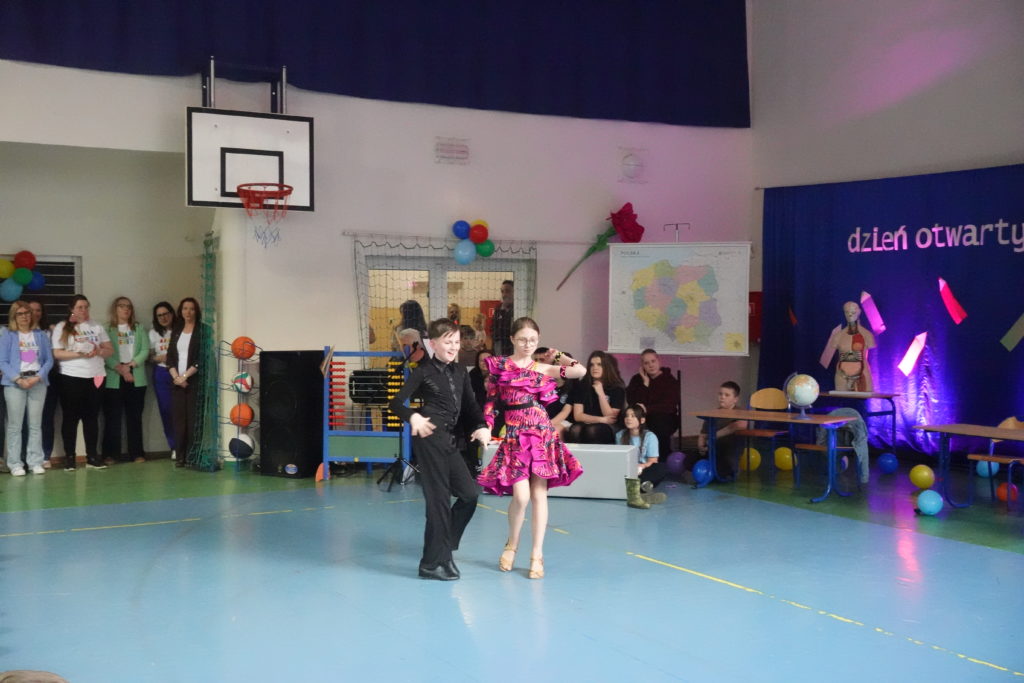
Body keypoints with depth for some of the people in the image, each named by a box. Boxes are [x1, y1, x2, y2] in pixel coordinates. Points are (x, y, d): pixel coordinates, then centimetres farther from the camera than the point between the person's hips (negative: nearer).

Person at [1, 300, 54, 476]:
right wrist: (18, 379, -14)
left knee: (36, 424, 3)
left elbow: (49, 359, 7)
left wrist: (38, 377, -10)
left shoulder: (41, 335, 11)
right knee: (15, 425, -3)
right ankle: (15, 464, 0)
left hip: (38, 382, 2)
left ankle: (35, 462, 6)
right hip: (15, 383, -2)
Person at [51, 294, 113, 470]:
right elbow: (57, 353, -6)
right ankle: (69, 457, 6)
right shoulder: (61, 327, 2)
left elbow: (110, 350, 9)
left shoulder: (97, 327, 13)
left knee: (91, 417, 5)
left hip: (95, 377, 3)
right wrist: (78, 354, -18)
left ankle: (92, 456, 9)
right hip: (71, 377, -3)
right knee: (71, 417, 1)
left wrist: (98, 351, -11)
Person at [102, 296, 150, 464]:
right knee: (112, 417, -1)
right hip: (114, 379, -2)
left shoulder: (139, 328, 13)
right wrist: (120, 368, -17)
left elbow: (145, 350, 3)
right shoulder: (107, 329, 3)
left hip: (136, 378, 3)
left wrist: (130, 365, -10)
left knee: (134, 416, 5)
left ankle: (137, 453, 9)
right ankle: (111, 454, 4)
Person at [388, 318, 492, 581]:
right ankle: (433, 562, 6)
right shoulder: (423, 371, -4)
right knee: (439, 498, -4)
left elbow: (471, 404, 15)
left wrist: (481, 426, -4)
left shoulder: (460, 372, 14)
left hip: (449, 440, 7)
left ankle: (442, 547, 24)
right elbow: (396, 403, -8)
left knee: (469, 494, 9)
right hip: (429, 438, -7)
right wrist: (413, 417, -28)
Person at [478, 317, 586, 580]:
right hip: (515, 435, -2)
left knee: (539, 494, 0)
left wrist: (557, 357, 9)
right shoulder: (500, 365, 4)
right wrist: (486, 427, -4)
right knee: (521, 495, -11)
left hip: (543, 434, 2)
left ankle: (537, 554, 9)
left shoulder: (545, 368, 8)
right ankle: (512, 544, 16)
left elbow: (580, 370, -3)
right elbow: (491, 400, 7)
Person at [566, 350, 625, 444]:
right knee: (575, 430, -34)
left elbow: (611, 418, -7)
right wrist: (601, 419, -12)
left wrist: (601, 394, -15)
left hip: (607, 429, -1)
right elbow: (577, 415, -1)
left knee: (591, 430, -35)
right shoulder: (581, 385, 6)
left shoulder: (617, 389, 1)